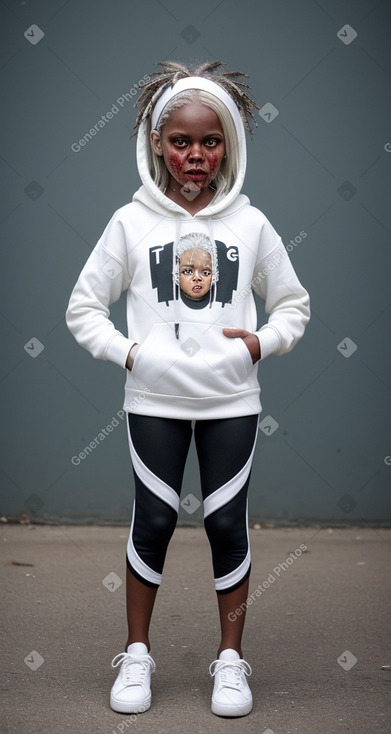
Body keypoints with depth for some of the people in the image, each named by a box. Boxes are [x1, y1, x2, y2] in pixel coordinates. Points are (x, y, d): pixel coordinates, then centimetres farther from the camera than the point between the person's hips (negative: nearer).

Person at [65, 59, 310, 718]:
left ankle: (230, 657, 22)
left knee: (227, 523, 6)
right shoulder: (131, 223, -2)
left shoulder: (250, 225, 1)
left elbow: (293, 303, 10)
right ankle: (137, 653, 24)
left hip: (232, 401, 1)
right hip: (154, 400, -1)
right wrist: (126, 352, -10)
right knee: (153, 521, 7)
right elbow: (83, 307, 3)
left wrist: (263, 342, -7)